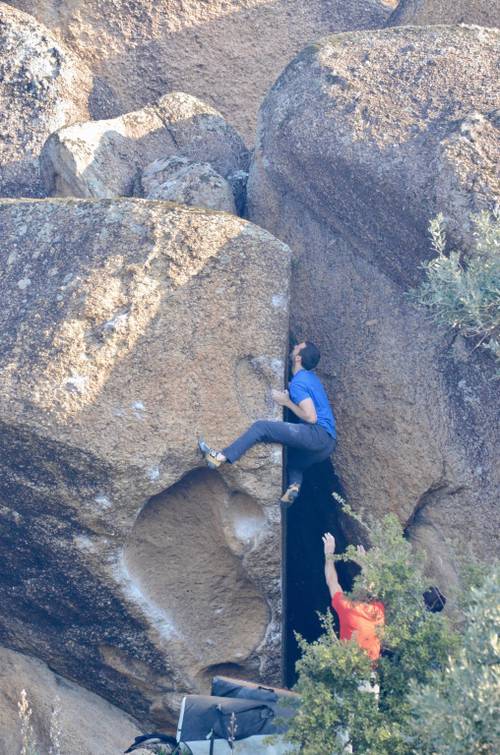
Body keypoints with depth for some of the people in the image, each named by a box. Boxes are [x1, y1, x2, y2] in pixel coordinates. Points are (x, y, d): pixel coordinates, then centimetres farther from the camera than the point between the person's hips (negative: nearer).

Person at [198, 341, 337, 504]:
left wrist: (287, 402, -4)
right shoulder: (310, 377, 22)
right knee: (294, 460, 34)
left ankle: (220, 458, -18)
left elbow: (311, 417, -16)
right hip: (328, 442, 10)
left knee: (261, 427, -12)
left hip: (318, 434, -10)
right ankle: (294, 485, 1)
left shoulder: (298, 382, -7)